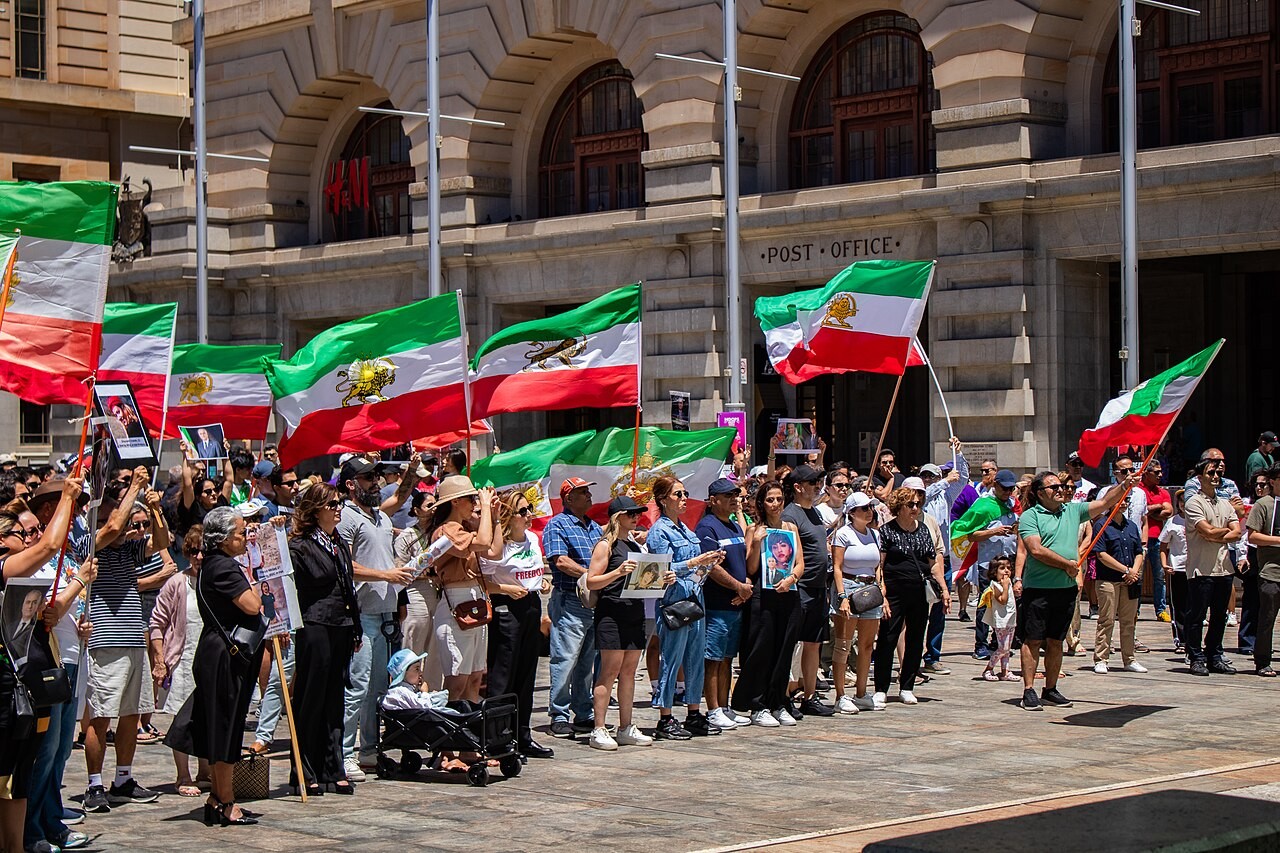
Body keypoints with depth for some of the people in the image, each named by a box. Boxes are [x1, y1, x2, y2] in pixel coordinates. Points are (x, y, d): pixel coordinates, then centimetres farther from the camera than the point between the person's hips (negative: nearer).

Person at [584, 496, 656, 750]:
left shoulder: (634, 546, 19)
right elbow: (591, 582, -11)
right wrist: (618, 572, -23)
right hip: (612, 613, -8)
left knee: (629, 672, 9)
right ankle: (599, 731, -7)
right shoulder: (606, 545, -4)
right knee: (610, 671, -9)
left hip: (635, 614, 8)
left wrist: (662, 580, 8)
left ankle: (626, 729, 13)